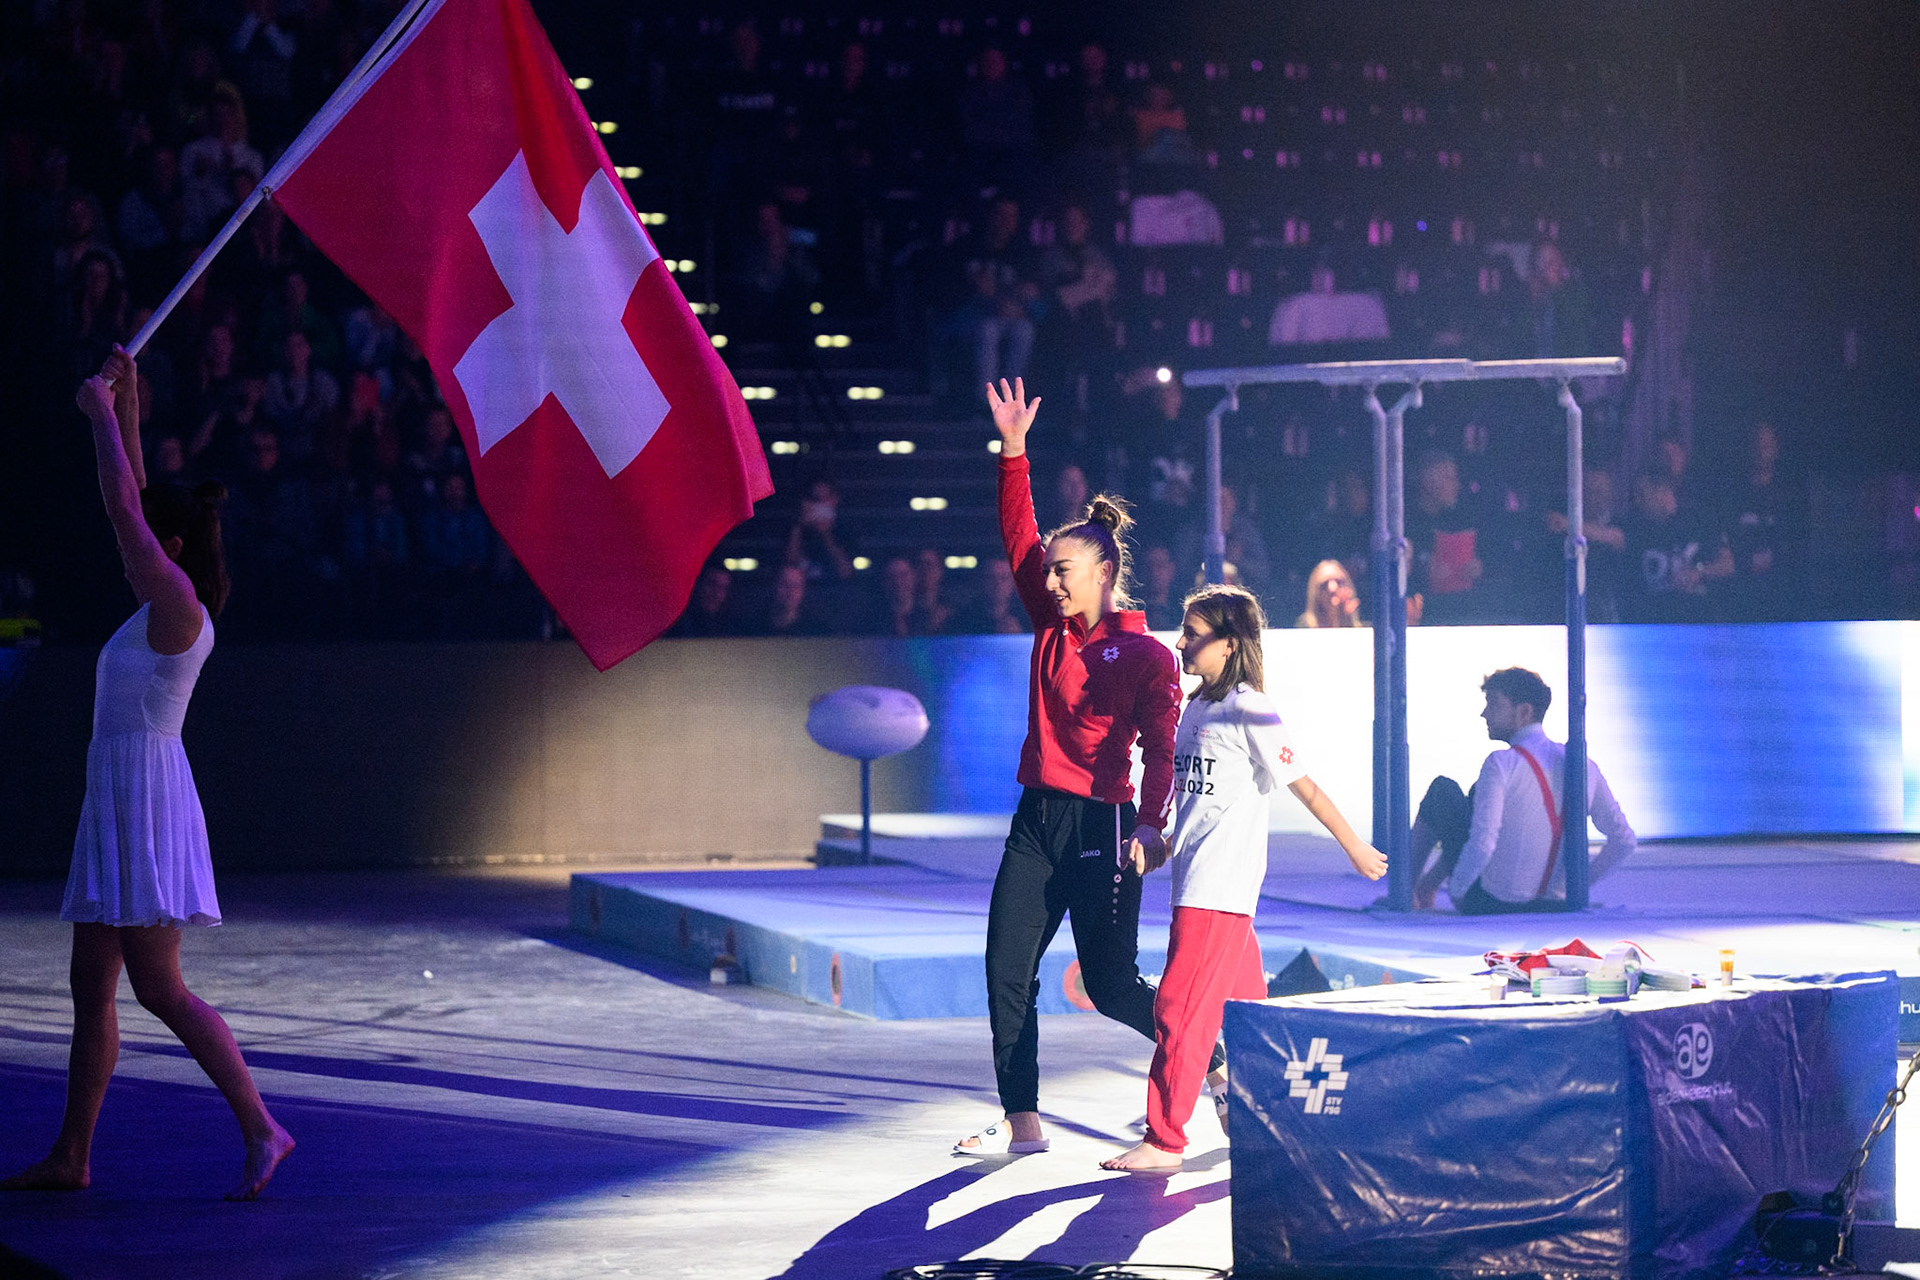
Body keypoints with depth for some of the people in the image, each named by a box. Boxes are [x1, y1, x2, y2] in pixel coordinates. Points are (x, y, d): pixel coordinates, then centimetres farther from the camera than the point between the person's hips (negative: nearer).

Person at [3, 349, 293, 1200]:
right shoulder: (162, 606, 12)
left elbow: (122, 507, -15)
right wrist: (123, 405, 20)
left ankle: (261, 1129, -10)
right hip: (118, 803, 10)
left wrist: (102, 412, -6)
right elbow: (133, 501, 20)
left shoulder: (179, 605, -12)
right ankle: (70, 1156, 12)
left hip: (146, 798, -10)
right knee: (92, 989, 9)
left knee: (160, 990, -11)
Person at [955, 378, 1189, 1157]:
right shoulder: (1052, 629, 10)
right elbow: (1018, 540, 8)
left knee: (1110, 983, 0)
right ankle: (1022, 1123, 2)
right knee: (1007, 969, -1)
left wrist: (1151, 825, -22)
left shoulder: (1146, 655, -6)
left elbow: (1160, 749, -9)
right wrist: (1014, 452, 1)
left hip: (1102, 828, -6)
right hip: (1037, 821, 6)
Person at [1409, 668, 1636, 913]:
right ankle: (1428, 883, 37)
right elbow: (1624, 840, -2)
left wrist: (1455, 892, -10)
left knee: (1442, 789, 15)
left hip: (1490, 904, -6)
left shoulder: (1502, 764, -19)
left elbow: (1481, 846, -28)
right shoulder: (1585, 766, -2)